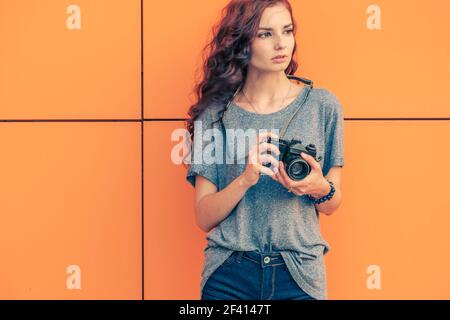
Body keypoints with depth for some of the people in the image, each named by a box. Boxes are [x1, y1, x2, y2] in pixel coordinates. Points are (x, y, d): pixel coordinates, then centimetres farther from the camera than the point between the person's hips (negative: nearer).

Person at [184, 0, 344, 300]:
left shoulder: (322, 105, -2)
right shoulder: (215, 114, -3)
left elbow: (331, 206, 5)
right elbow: (204, 217, -5)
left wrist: (320, 188, -17)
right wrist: (246, 179, -22)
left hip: (299, 275, 1)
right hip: (228, 276, -1)